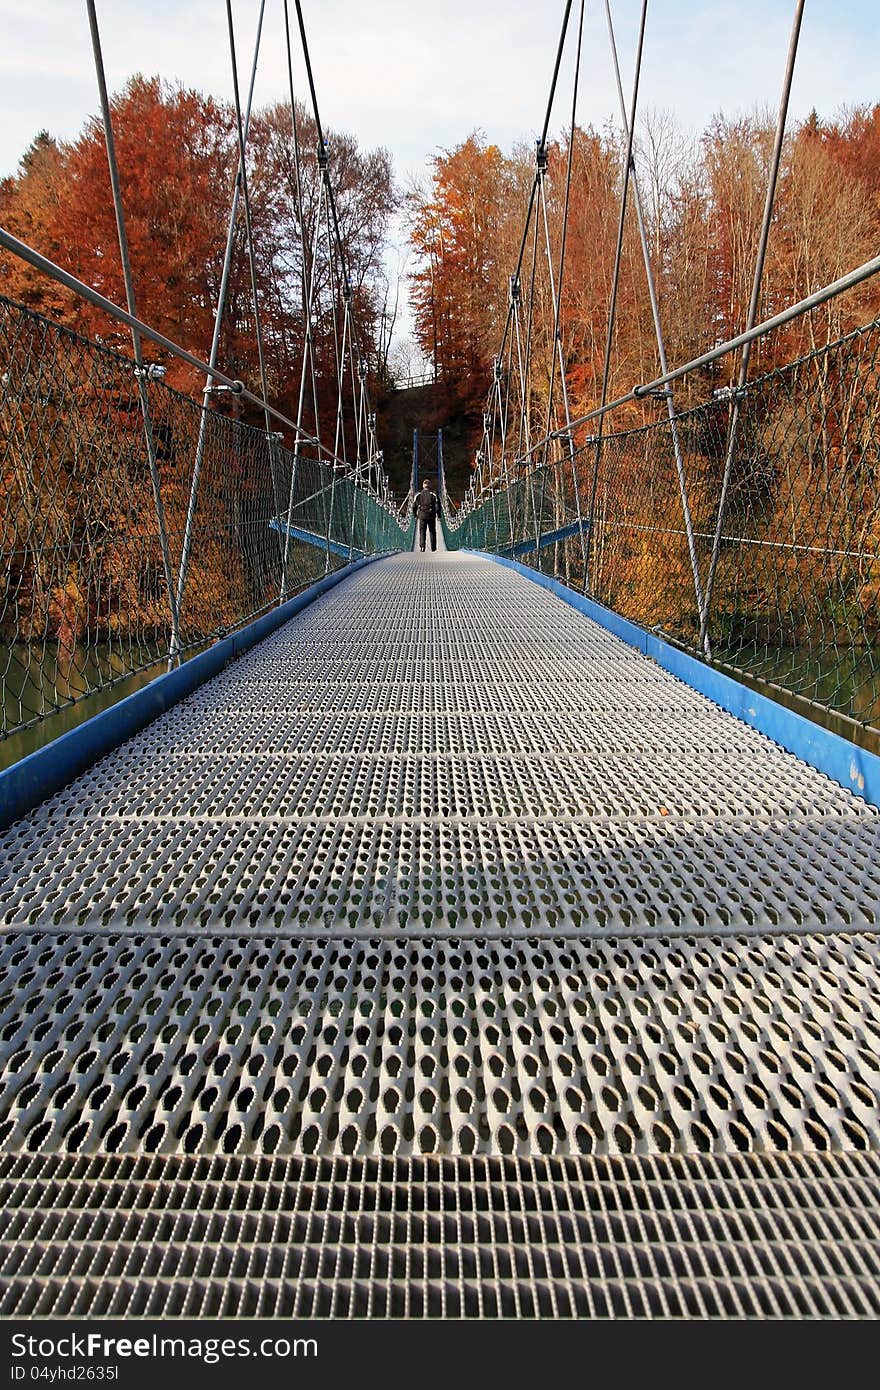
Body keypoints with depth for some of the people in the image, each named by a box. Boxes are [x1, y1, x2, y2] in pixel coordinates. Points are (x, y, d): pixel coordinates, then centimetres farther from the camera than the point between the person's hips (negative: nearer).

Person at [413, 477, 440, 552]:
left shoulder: (418, 495, 3)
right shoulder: (434, 495, -2)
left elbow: (414, 506, 4)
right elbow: (437, 506, -7)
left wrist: (415, 515, 15)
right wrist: (438, 515, 3)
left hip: (422, 516, 0)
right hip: (431, 516, 0)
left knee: (422, 531, 3)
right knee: (432, 532, 11)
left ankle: (422, 546, -13)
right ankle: (433, 547, 14)